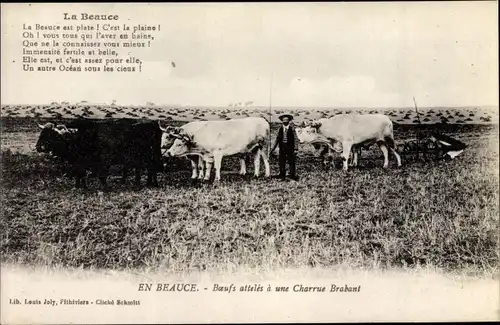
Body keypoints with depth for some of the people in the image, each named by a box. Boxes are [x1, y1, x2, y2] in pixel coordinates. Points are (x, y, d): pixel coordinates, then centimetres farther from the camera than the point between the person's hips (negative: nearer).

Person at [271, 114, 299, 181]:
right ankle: (282, 176, 15)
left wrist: (296, 148, -10)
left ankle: (293, 176, 8)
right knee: (282, 163, 5)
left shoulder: (292, 128, -3)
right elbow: (277, 139, 14)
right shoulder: (280, 129, 7)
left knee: (291, 162, -2)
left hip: (290, 147, -3)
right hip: (282, 147, 3)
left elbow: (296, 139, -3)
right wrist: (273, 148, 11)